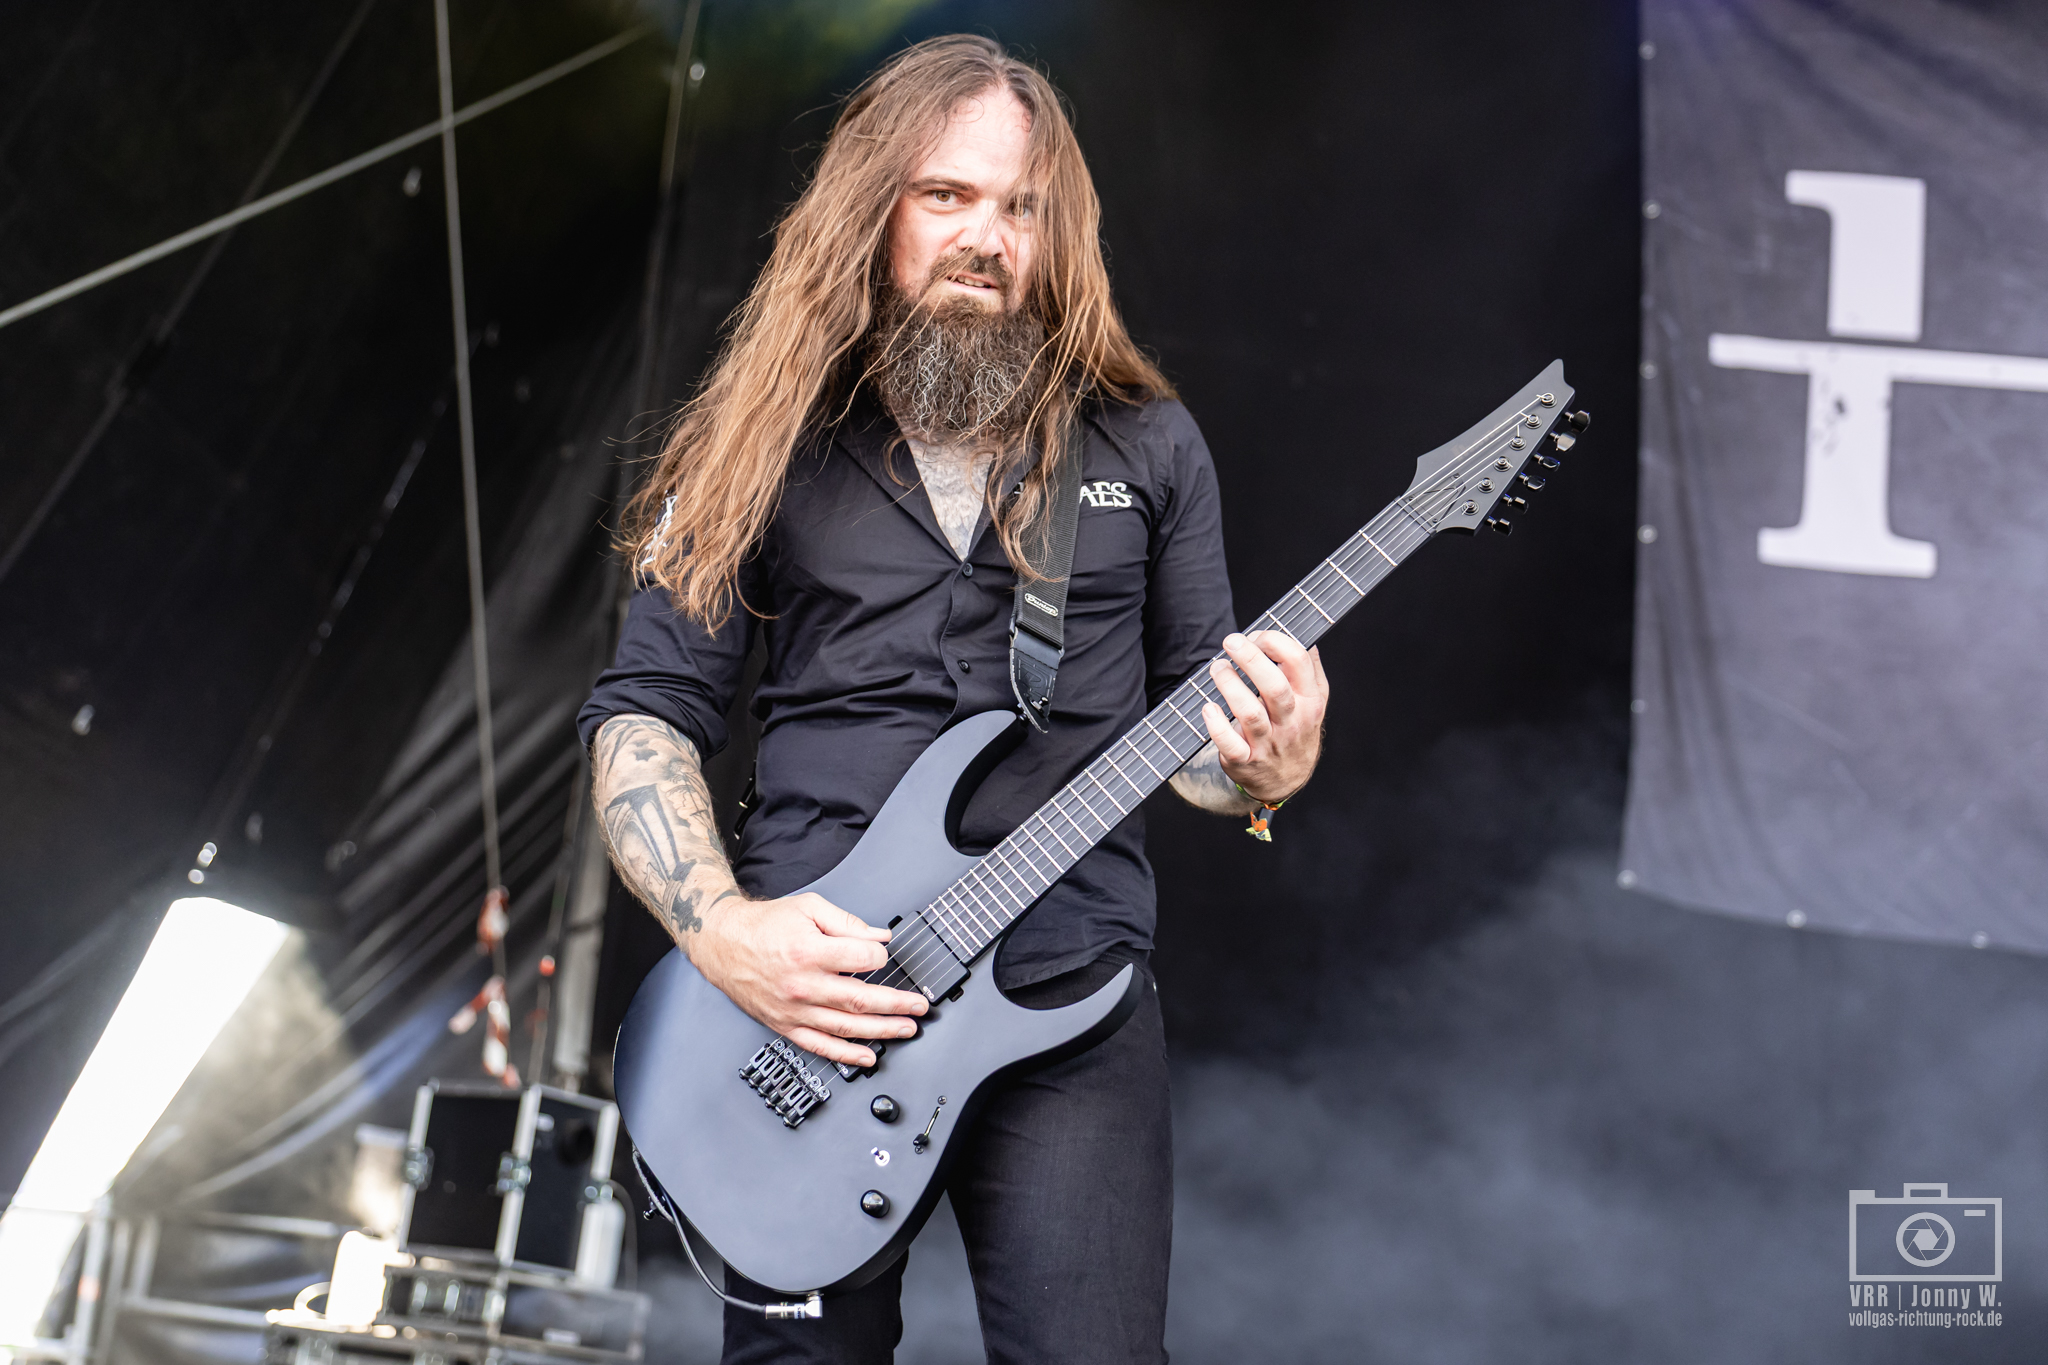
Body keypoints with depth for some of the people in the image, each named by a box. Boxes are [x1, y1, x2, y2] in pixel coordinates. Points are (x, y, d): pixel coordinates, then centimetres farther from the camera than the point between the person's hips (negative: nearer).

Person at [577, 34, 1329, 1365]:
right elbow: (643, 712, 4)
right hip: (805, 998, 0)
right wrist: (720, 928, -11)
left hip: (1075, 1002, 1)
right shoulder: (770, 441, 5)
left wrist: (1261, 769, -11)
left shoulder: (1146, 444, 8)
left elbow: (1193, 711, 13)